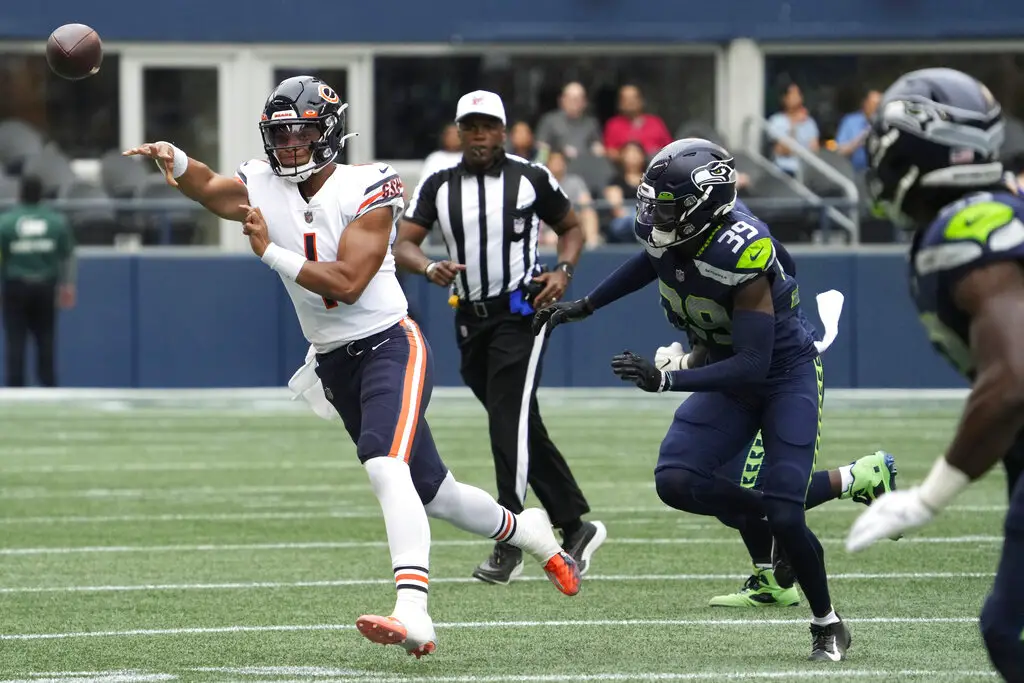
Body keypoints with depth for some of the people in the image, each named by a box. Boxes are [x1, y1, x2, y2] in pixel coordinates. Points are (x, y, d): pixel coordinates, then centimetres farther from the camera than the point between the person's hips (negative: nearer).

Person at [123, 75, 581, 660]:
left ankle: (414, 616, -39)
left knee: (386, 468, -28)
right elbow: (208, 188, -19)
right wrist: (174, 159, -40)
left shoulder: (366, 191, -14)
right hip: (334, 364, 6)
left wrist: (270, 251, -23)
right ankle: (530, 531, 41)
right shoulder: (264, 188, 1)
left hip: (389, 346, -6)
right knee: (431, 493, 15)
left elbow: (347, 283, -22)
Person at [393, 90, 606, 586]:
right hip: (470, 319, 5)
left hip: (520, 312, -5)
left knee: (510, 423, -16)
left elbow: (571, 228, 13)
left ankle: (508, 543, -17)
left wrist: (562, 271, -6)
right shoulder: (438, 187, 7)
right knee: (522, 430, 9)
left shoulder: (530, 179, 1)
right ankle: (575, 526, 20)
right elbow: (403, 245, -1)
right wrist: (429, 268, -23)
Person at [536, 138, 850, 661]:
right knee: (676, 481, -13)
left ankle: (827, 624, 11)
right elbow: (651, 262, 16)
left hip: (786, 375, -7)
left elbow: (753, 365, -36)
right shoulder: (671, 237, -13)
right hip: (729, 375, 7)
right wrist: (581, 307, 17)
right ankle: (771, 518, 12)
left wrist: (665, 380, -42)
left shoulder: (739, 255, -34)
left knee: (786, 514, -14)